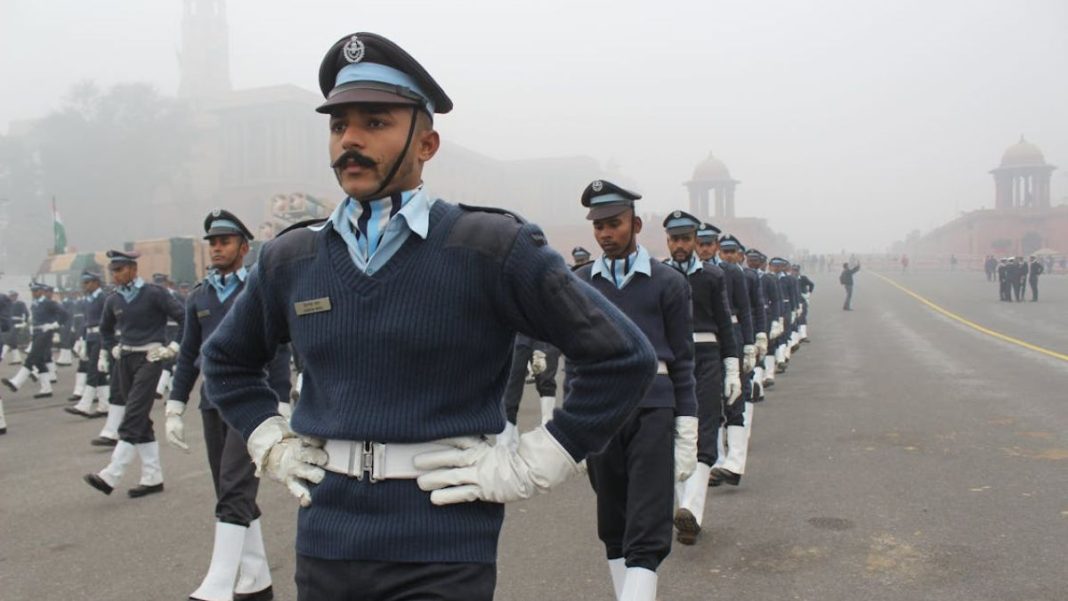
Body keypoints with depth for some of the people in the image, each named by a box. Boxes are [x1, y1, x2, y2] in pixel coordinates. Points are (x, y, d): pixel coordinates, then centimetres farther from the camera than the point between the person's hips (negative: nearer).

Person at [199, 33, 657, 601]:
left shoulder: (493, 249, -10)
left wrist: (527, 465, -9)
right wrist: (272, 445, 9)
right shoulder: (289, 260, 4)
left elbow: (625, 358, -9)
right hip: (323, 548, 5)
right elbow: (225, 360, 23)